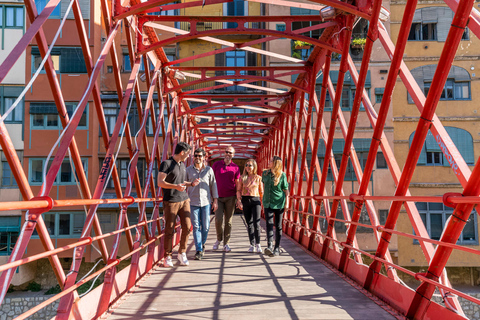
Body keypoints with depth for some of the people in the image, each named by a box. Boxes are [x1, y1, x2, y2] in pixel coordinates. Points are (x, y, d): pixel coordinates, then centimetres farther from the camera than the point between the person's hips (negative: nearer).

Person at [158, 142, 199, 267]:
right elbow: (160, 182, -13)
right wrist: (175, 186, -25)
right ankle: (168, 257, 11)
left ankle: (182, 253, 15)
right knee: (169, 230, -1)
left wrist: (191, 183, 10)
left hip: (184, 200, 6)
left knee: (187, 227, 0)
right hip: (171, 201, -6)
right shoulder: (166, 164, -7)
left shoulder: (182, 165, 16)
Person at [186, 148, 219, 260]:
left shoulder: (209, 170, 7)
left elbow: (213, 185, 9)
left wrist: (215, 200, 5)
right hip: (193, 202, -1)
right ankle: (199, 250, 0)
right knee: (196, 227, -4)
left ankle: (202, 244, 28)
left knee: (205, 227, 3)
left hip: (206, 202, 1)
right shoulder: (188, 170, 5)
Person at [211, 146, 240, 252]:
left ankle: (226, 244, 11)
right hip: (218, 197, 0)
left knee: (229, 221, 1)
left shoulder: (235, 167, 5)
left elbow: (237, 184, 6)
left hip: (230, 197, 0)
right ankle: (219, 239, 16)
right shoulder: (216, 165, 6)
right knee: (218, 219, -9)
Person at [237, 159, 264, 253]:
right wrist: (239, 201, -5)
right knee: (249, 224, 6)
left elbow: (261, 192, 8)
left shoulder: (258, 178, 5)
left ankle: (258, 244, -4)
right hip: (245, 201, 2)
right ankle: (252, 245, 13)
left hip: (255, 201, -2)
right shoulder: (242, 178, 8)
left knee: (256, 223, -12)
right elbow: (239, 190, 7)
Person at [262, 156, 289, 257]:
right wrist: (263, 200, 22)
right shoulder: (265, 173, 6)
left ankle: (277, 248, 12)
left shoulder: (282, 175, -6)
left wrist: (286, 203, -6)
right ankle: (269, 246, -23)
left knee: (278, 226, 4)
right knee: (269, 223, -12)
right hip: (267, 203, 3)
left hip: (279, 203, -3)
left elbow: (286, 190, -2)